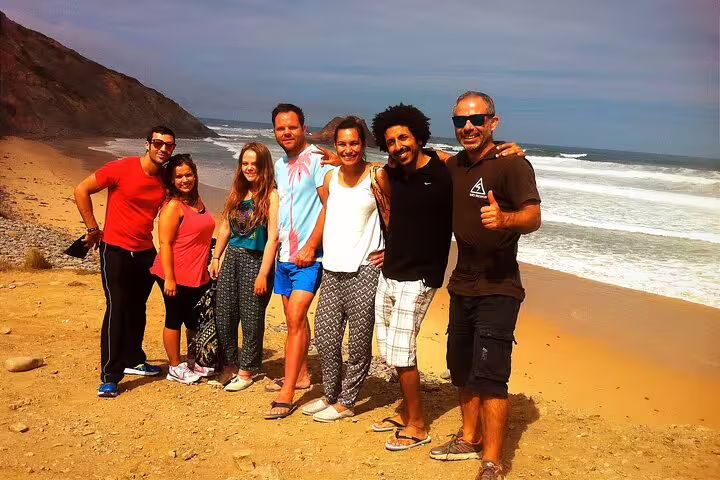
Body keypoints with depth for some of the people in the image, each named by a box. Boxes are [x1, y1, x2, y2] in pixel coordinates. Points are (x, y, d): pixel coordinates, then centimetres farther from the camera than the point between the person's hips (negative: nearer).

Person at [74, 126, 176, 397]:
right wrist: (93, 229, -7)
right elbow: (81, 190, -9)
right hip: (115, 250, -5)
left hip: (146, 252, 5)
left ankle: (133, 360, 32)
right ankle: (109, 377, -2)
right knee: (116, 309, -8)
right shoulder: (122, 168, -13)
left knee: (137, 309, 15)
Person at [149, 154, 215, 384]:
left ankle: (192, 362, 34)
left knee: (196, 321, 17)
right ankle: (175, 368, 19)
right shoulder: (173, 206, -15)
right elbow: (165, 244, -19)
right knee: (175, 320, 5)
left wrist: (210, 265, 21)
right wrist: (169, 278, -22)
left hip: (199, 276, 8)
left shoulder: (197, 201, 10)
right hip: (177, 277, -8)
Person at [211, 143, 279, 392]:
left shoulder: (271, 195, -10)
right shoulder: (237, 192, 10)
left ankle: (246, 371, 19)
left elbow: (273, 237, -14)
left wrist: (263, 274, -17)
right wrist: (216, 257, 13)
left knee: (251, 318, 4)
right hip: (232, 257, 6)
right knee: (223, 314, 8)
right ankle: (229, 365, 25)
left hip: (256, 259, -6)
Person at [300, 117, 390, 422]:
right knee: (325, 338, 11)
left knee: (358, 342, 3)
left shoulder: (377, 176, -6)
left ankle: (346, 402, 18)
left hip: (364, 270, -5)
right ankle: (330, 394, 29)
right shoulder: (331, 177, 10)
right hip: (332, 270, 6)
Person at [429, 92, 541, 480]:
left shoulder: (512, 164, -12)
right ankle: (470, 439, 35)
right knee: (462, 368, 17)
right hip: (461, 285, 8)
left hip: (498, 289, -7)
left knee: (489, 376, -8)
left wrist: (503, 218, -42)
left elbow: (534, 218, -21)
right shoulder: (453, 166, 8)